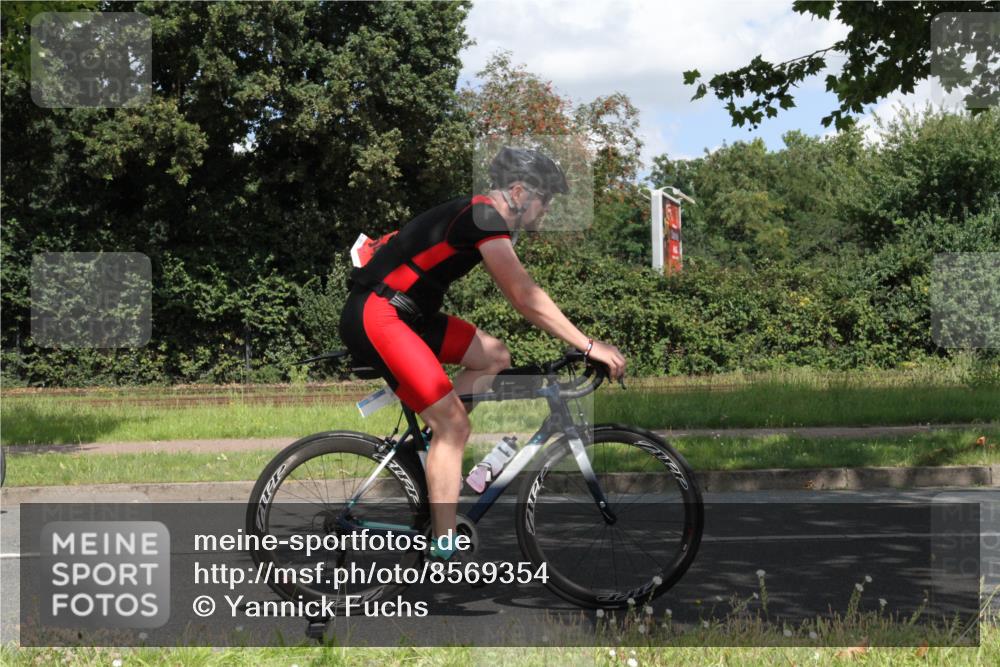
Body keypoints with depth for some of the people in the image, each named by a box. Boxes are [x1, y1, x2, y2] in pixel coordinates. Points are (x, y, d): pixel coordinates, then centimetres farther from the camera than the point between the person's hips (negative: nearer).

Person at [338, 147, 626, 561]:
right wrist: (589, 346, -19)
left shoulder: (479, 217, 15)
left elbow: (520, 296, 21)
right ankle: (443, 550, -9)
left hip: (406, 313, 10)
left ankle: (427, 453, 10)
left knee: (495, 358, 12)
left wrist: (580, 345, 19)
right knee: (454, 425, -13)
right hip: (375, 315, -10)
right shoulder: (485, 218, -15)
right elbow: (525, 298, -22)